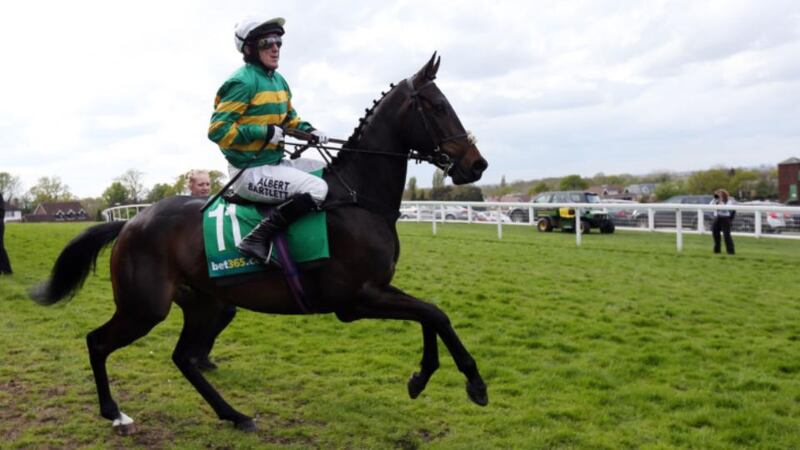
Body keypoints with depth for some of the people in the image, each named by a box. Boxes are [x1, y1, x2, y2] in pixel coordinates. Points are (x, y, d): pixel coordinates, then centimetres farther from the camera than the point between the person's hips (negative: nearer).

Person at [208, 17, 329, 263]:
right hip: (251, 171, -10)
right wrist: (265, 132, -22)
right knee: (317, 189, -24)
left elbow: (290, 118, 25)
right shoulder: (243, 82, -15)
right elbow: (217, 130, -19)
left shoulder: (278, 79, 12)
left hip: (276, 162, 10)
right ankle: (257, 239, -21)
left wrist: (309, 131, 3)